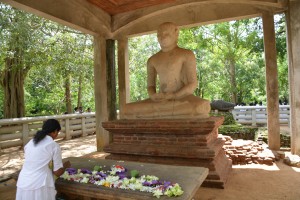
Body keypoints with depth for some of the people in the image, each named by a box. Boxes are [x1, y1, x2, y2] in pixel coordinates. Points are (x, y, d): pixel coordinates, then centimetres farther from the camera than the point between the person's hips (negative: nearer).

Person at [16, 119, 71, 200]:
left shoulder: (30, 143, 11)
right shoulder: (54, 145, -5)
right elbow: (57, 172, -2)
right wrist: (65, 165, 17)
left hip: (23, 185, 6)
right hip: (40, 186, -5)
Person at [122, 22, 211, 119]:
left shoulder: (187, 54, 0)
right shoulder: (152, 60, 14)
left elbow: (193, 84, -7)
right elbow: (150, 86, 12)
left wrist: (172, 97, -18)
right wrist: (154, 96, -11)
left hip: (183, 99, -3)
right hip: (161, 101, 4)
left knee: (200, 108, -39)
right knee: (126, 111, -16)